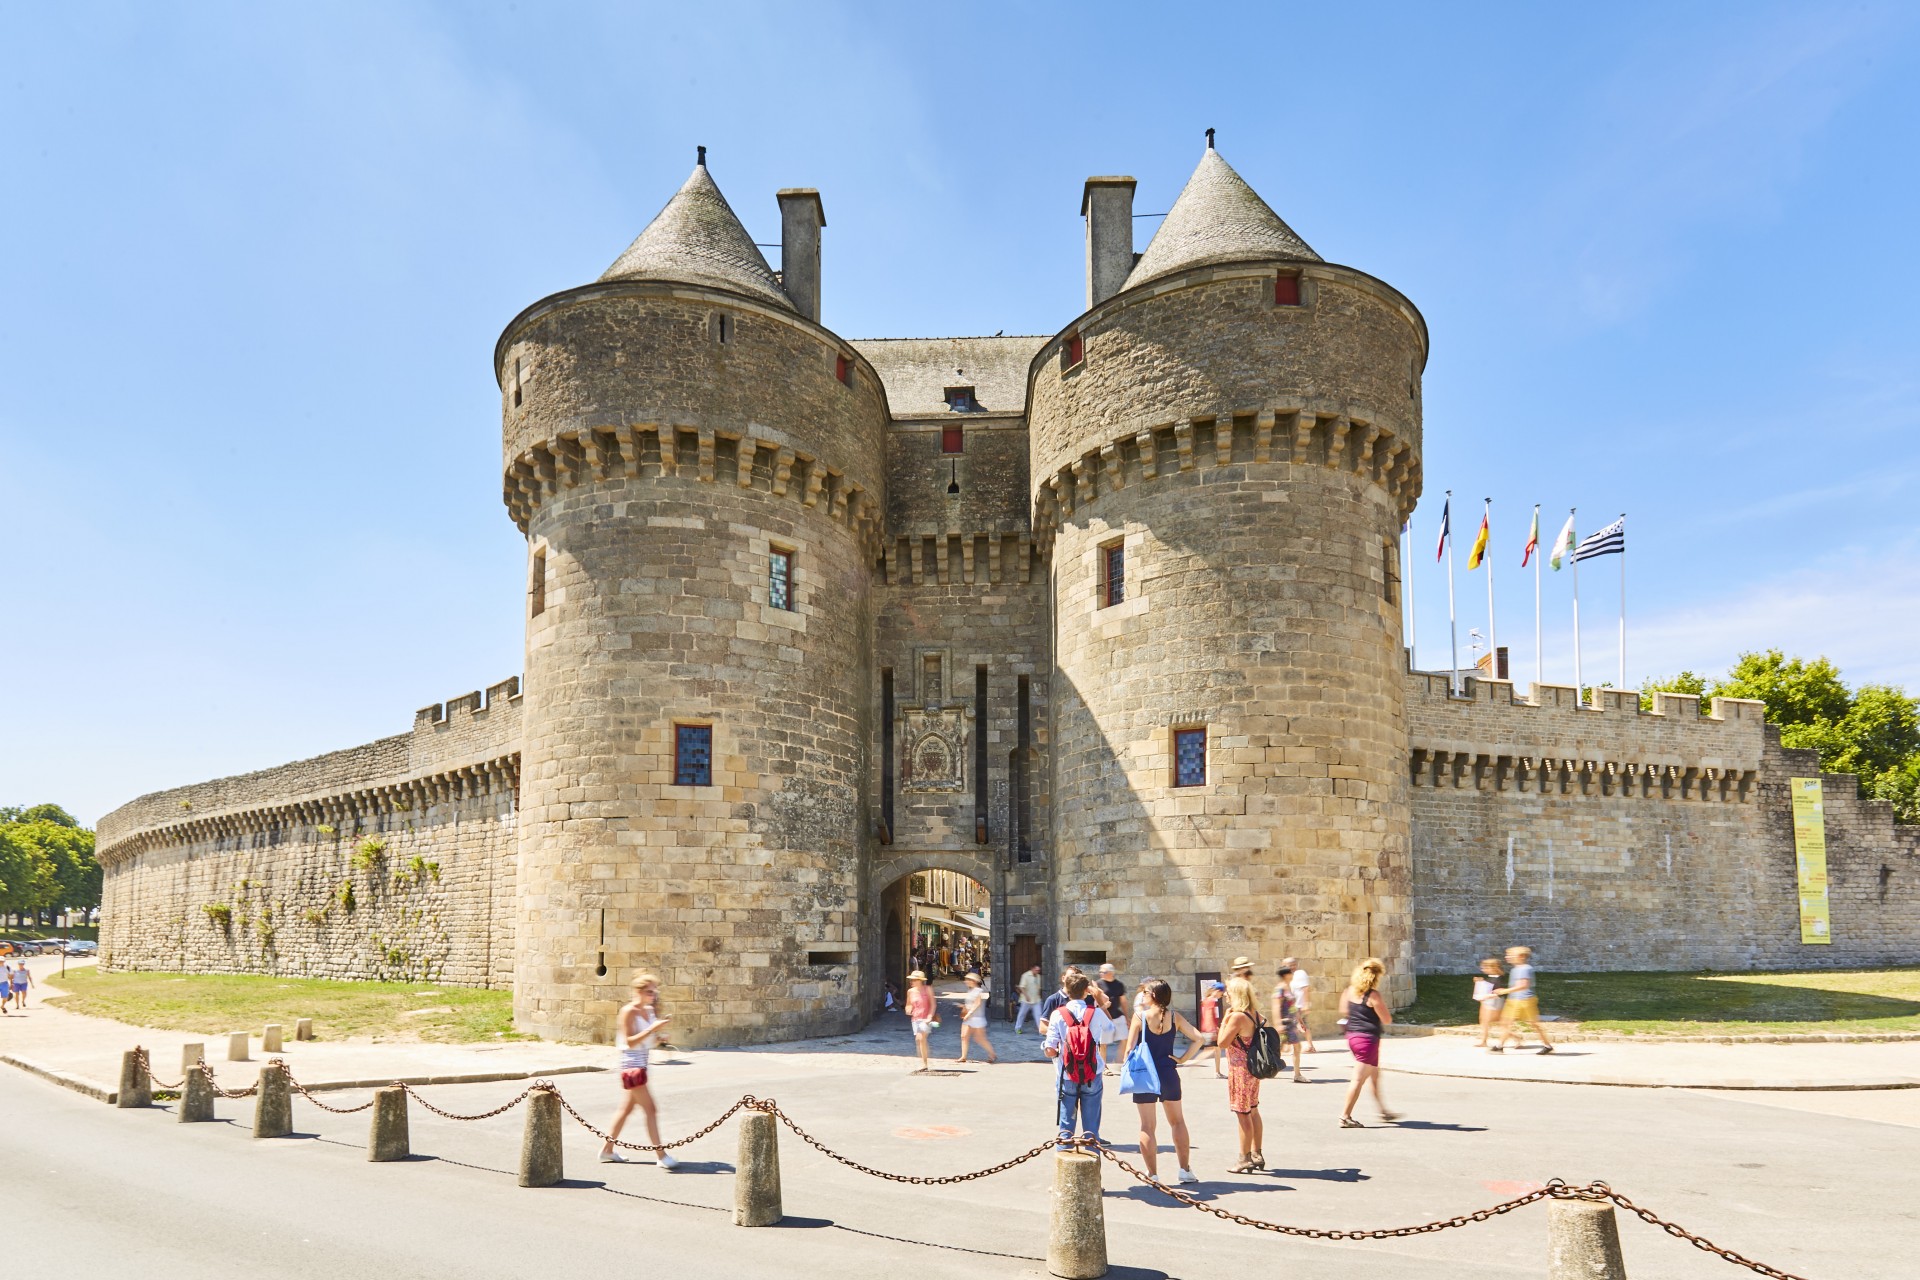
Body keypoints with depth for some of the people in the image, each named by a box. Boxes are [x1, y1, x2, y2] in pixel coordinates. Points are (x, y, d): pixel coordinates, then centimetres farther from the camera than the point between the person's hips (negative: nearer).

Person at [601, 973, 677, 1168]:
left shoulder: (649, 1010, 9)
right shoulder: (628, 1011, -14)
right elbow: (630, 1042, -18)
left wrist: (658, 1029, -1)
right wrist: (651, 1029, -24)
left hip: (641, 1065, 9)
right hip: (631, 1065, -9)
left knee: (627, 1109, 17)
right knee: (650, 1110, -10)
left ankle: (607, 1151, 28)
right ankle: (662, 1155, -8)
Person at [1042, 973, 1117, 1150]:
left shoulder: (1058, 1014, -9)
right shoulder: (1096, 1013, -6)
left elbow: (1050, 1051, -11)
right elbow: (1110, 1027, 18)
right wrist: (1101, 1004, 22)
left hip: (1066, 1078, 0)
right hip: (1093, 1078, 1)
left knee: (1066, 1125, 11)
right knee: (1091, 1126, 11)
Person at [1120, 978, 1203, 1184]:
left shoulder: (1140, 1016, -10)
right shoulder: (1174, 1017, 0)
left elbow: (1129, 1048, -11)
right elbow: (1197, 1038, -4)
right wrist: (1183, 1059, 2)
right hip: (1169, 1074, 3)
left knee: (1147, 1126, 6)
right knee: (1177, 1121, 19)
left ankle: (1153, 1174, 7)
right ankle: (1185, 1169, 21)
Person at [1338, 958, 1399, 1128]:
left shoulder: (1351, 990, 5)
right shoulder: (1373, 995, -17)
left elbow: (1343, 1011, 14)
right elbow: (1387, 1020, -13)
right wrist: (1383, 1004, 3)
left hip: (1352, 1036, 9)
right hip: (1368, 1039, -9)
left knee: (1374, 1076, 23)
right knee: (1359, 1079, -3)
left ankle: (1383, 1111, 35)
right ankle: (1345, 1117, -2)